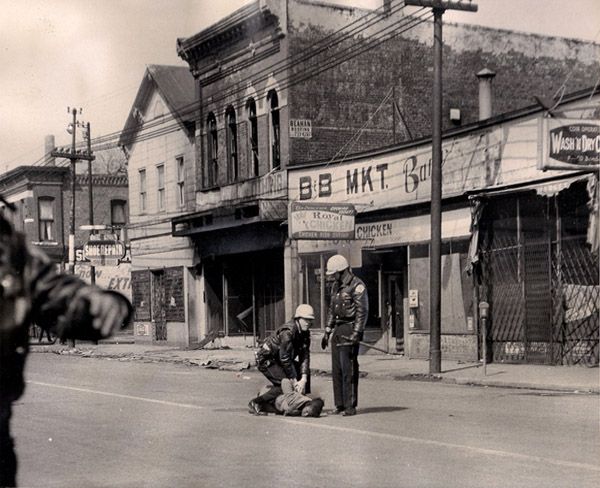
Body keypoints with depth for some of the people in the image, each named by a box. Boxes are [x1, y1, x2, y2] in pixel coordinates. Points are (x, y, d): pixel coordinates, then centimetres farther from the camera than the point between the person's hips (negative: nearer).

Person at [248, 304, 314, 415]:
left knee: (305, 372, 6)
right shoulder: (287, 332, -28)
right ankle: (255, 403, -16)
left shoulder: (305, 333, -2)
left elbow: (305, 356, -8)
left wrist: (303, 379, -20)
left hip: (278, 359, 9)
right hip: (266, 361, -9)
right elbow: (285, 359, -28)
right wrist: (294, 381, -25)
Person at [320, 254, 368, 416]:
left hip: (349, 329, -8)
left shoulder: (357, 285, -10)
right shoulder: (336, 286, 17)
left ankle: (350, 406, -6)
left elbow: (362, 311, -14)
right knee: (337, 369, 8)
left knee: (348, 369, -10)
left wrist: (356, 333, -19)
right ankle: (339, 404, 13)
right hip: (338, 330, 8)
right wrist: (327, 332, 19)